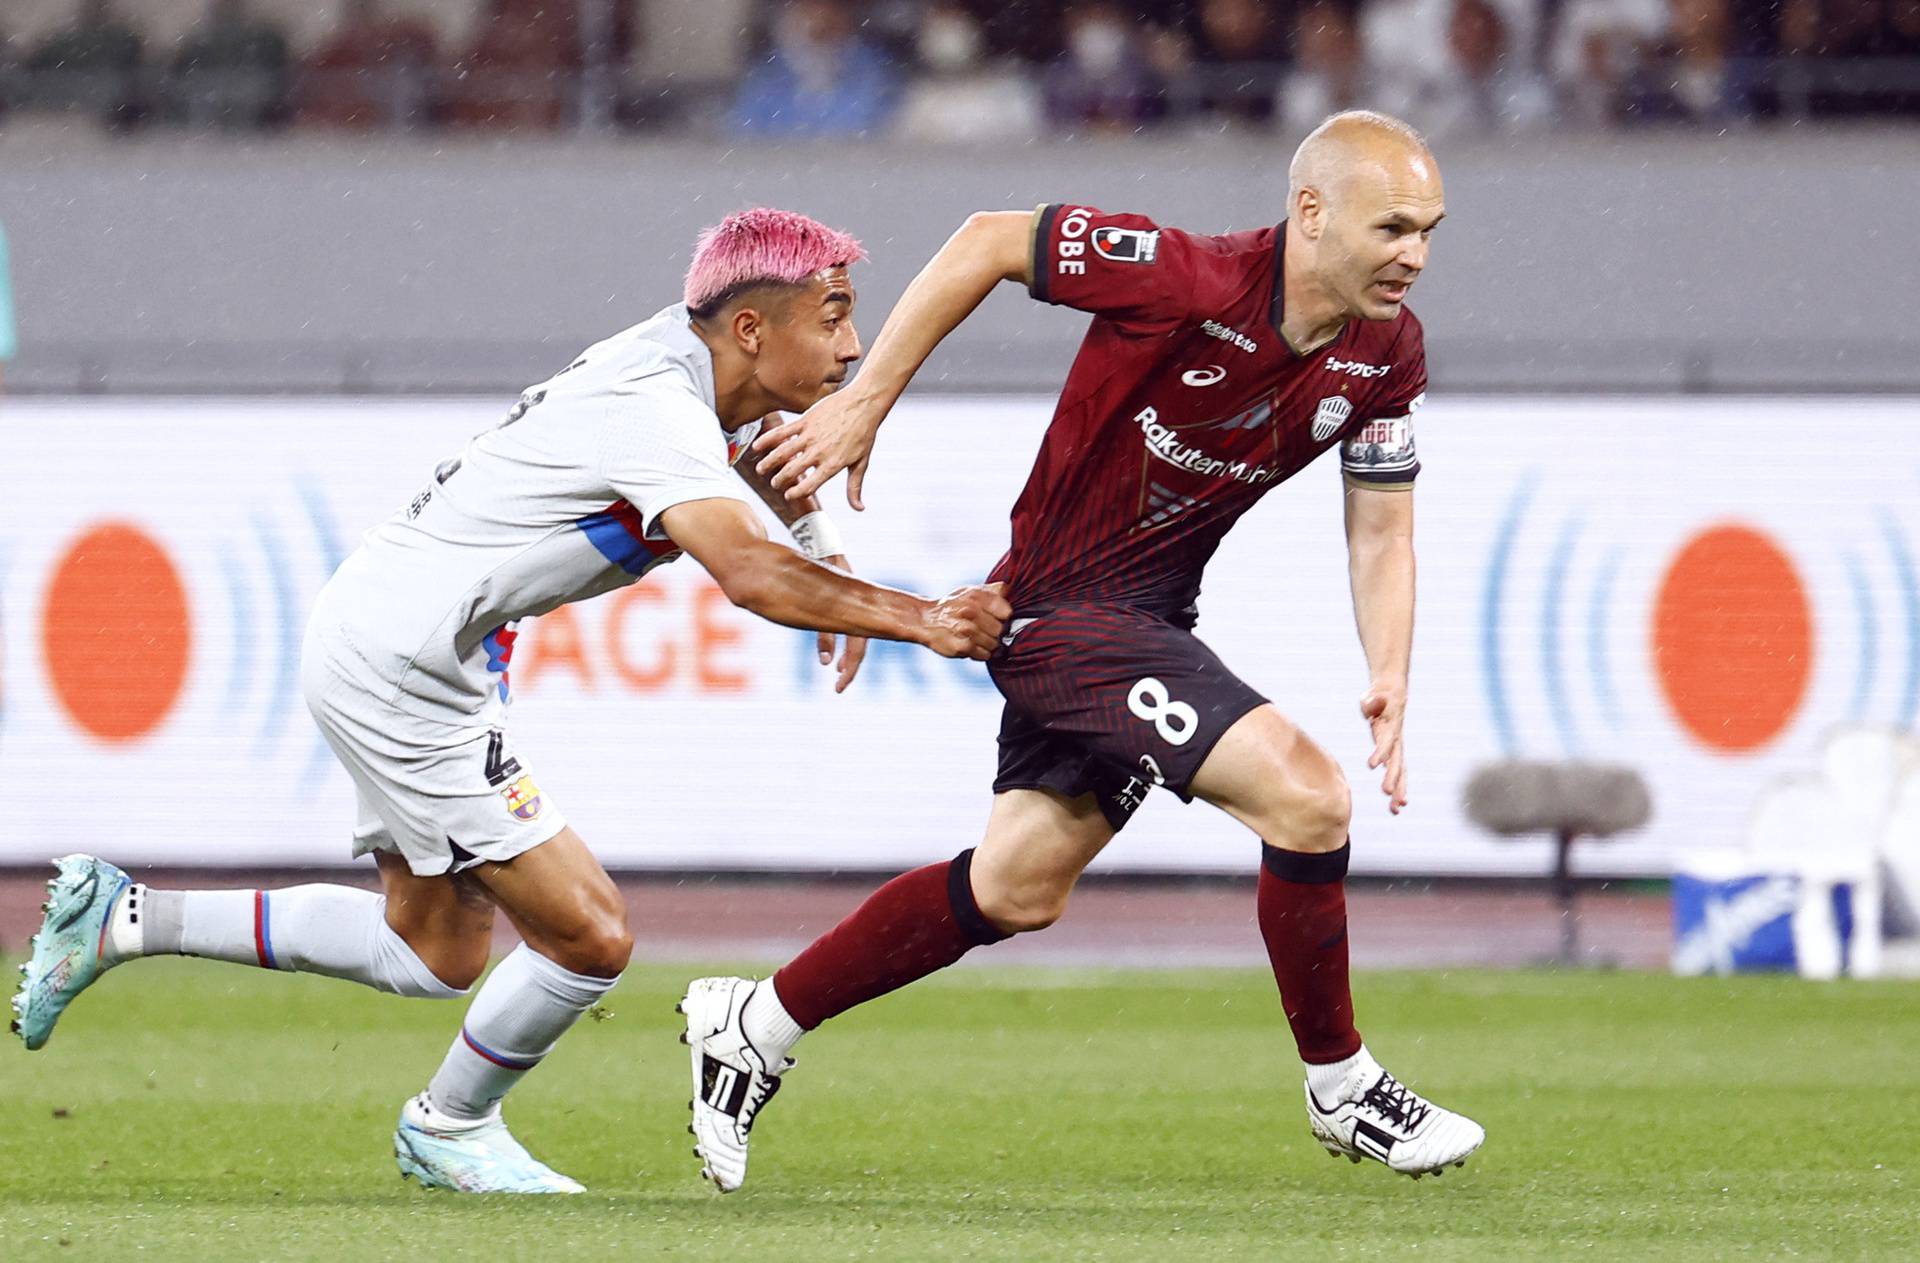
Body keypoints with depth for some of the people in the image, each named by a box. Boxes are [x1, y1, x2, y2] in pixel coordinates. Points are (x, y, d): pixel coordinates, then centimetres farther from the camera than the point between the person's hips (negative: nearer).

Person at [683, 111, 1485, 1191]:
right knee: (1304, 792, -19)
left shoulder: (1390, 353, -6)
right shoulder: (1188, 280, -26)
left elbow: (1382, 535, 3)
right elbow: (989, 242, -17)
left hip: (1149, 615, 8)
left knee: (1019, 890, 18)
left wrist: (1390, 678, -15)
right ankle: (1341, 1088, -2)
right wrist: (863, 408, -14)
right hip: (1064, 608, -8)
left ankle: (757, 1024, 33)